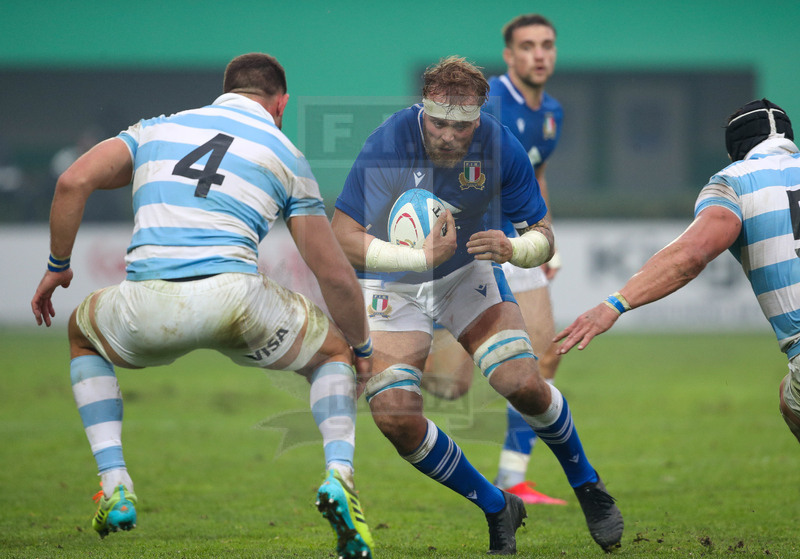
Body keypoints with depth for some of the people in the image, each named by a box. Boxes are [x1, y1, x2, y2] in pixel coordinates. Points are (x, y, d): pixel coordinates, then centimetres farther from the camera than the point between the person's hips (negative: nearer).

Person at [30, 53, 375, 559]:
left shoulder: (156, 130, 24)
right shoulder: (285, 155, 19)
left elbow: (74, 181, 8)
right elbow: (335, 275, 16)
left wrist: (57, 266, 20)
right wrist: (361, 348, 31)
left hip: (148, 305, 1)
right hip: (236, 297, -1)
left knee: (84, 336, 36)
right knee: (333, 352, 27)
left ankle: (115, 487, 20)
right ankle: (338, 475, 1)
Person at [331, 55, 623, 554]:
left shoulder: (501, 147, -20)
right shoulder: (388, 145, -28)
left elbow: (543, 239, -11)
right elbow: (343, 237, -26)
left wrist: (512, 248, -35)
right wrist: (421, 256, -38)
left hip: (469, 272, 1)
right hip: (392, 285, -1)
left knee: (525, 385, -16)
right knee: (395, 416, -17)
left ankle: (587, 485, 14)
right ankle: (498, 508, 4)